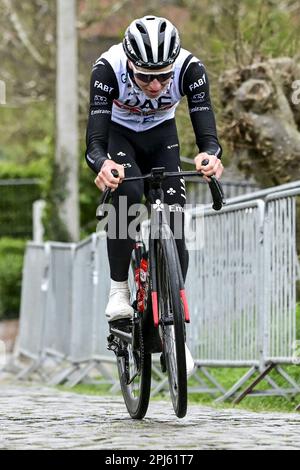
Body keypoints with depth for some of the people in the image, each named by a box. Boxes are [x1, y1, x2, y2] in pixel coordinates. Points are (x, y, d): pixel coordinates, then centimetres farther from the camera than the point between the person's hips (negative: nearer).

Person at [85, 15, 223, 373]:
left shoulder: (190, 69, -33)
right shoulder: (107, 69, -37)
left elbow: (207, 133, -37)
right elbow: (95, 141, -41)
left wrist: (210, 155, -61)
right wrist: (102, 164, -64)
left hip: (162, 135, 2)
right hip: (118, 135, -2)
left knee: (173, 217, -14)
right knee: (127, 194, -32)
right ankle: (118, 289, -15)